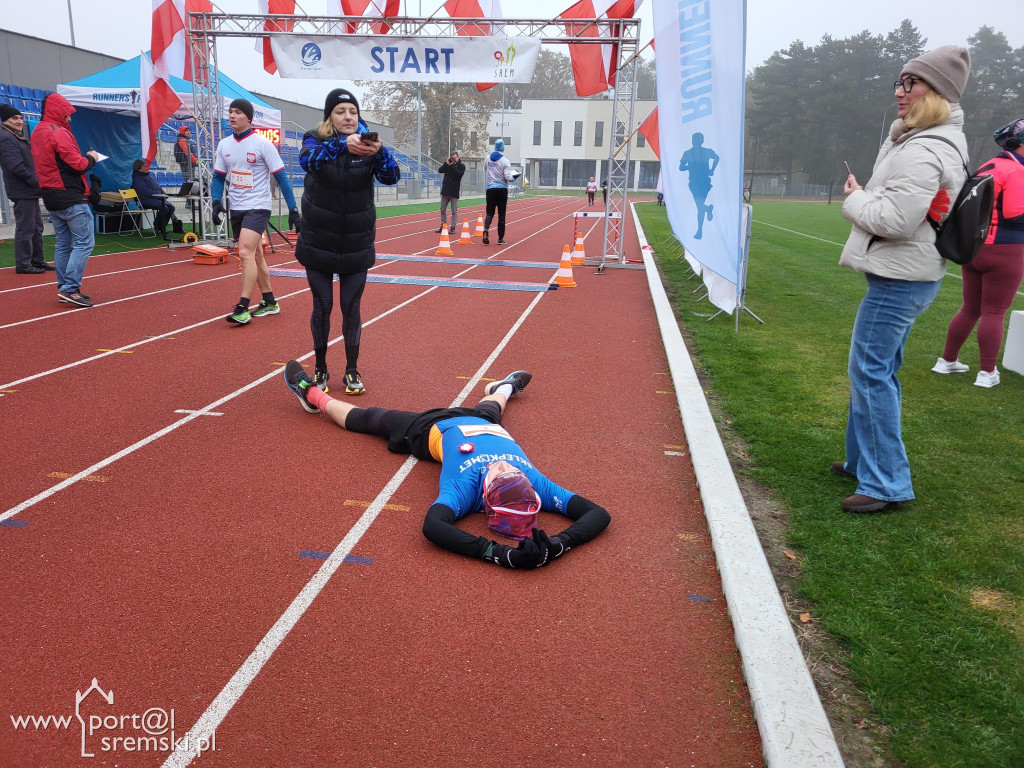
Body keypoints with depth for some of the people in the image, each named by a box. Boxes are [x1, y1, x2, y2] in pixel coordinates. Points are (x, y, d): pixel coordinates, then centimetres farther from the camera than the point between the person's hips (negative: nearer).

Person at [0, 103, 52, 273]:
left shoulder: (17, 137, 19)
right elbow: (16, 167, -21)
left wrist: (37, 183, 9)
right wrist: (36, 182, -17)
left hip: (30, 191, 10)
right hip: (21, 191, -10)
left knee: (36, 227, 16)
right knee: (25, 228, -6)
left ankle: (38, 260, 24)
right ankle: (23, 264, 0)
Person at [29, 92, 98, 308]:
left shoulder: (37, 133, 14)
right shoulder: (59, 133, -14)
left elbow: (54, 162, 16)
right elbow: (77, 164, -18)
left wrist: (84, 158, 8)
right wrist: (91, 158, 1)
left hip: (52, 198, 9)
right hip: (71, 197, -9)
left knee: (62, 244, 12)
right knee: (84, 243, -8)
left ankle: (64, 289, 14)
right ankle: (70, 288, -14)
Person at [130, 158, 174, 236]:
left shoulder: (149, 175, 22)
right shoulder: (137, 178, -6)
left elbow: (158, 186, 24)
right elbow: (145, 191, -18)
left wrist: (163, 194, 5)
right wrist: (158, 194, -20)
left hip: (158, 198, 9)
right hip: (146, 200, -9)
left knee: (171, 207, -8)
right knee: (164, 208, -27)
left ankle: (162, 227, 3)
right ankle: (157, 226, -7)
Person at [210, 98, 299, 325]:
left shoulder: (262, 144, -9)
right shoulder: (224, 145, 7)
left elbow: (281, 176, -9)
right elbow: (218, 177, 13)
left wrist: (292, 208, -12)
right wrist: (217, 202, -3)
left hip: (257, 208, -6)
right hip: (237, 210, 7)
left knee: (245, 253, -19)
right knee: (255, 255, 12)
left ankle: (243, 308, -17)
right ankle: (269, 302, 24)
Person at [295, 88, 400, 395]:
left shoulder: (367, 143, -4)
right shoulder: (315, 139, -7)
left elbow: (391, 177, -18)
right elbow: (307, 159, -30)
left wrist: (380, 151, -39)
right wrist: (343, 144, -47)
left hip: (357, 245, 1)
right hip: (318, 243, -1)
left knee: (351, 307, 6)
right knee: (322, 306, 7)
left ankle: (352, 370, 20)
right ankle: (320, 368, 23)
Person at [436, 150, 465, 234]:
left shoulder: (461, 165, 0)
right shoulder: (447, 163, 10)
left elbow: (459, 174, -16)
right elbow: (440, 170, -3)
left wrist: (453, 166, -18)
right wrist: (447, 164, -13)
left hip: (454, 191, -4)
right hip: (445, 190, 4)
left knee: (454, 211, -1)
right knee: (443, 210, 10)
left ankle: (453, 228, 3)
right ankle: (442, 226, 19)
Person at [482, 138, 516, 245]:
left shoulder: (488, 158, 4)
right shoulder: (505, 161, -10)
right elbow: (508, 177, -13)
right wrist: (514, 177, 5)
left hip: (490, 189, 3)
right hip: (502, 189, -3)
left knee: (490, 213, 5)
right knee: (501, 214, 5)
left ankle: (486, 230, -23)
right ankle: (500, 239, 7)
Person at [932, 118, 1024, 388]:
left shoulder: (987, 167, 12)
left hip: (973, 247, 8)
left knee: (970, 309, 16)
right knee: (994, 313, -1)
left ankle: (947, 361, 22)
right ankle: (987, 373, 5)